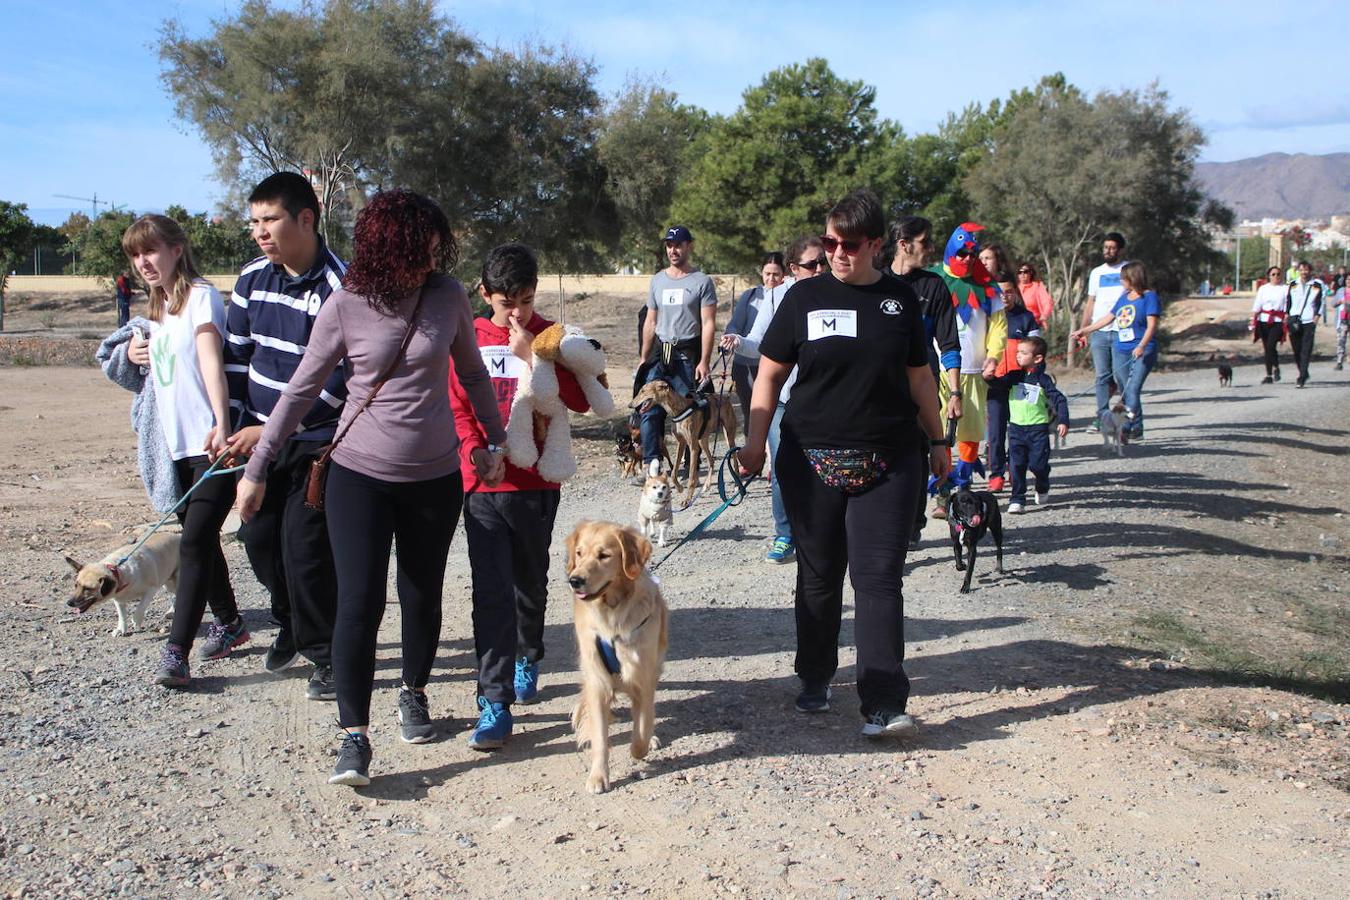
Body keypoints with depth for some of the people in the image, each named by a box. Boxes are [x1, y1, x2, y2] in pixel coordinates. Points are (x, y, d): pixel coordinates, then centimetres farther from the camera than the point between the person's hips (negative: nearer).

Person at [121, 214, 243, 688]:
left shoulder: (201, 295, -8)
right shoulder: (156, 307, 18)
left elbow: (211, 360, -22)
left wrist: (220, 424, -35)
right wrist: (133, 352, 5)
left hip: (211, 443, -9)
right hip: (177, 444, 9)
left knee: (195, 542, -11)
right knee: (200, 539, 16)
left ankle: (176, 651, -10)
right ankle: (229, 622, 32)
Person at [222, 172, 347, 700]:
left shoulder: (338, 288, -18)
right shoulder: (253, 279, 3)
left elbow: (338, 380, -21)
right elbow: (236, 355, 12)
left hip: (318, 442, -6)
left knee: (305, 545, -7)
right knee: (259, 537, 12)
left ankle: (324, 653, 12)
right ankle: (291, 625, 37)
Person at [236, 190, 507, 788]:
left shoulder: (447, 296, -3)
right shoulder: (345, 307, -8)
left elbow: (473, 374, 12)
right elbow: (301, 391, -1)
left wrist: (493, 441, 12)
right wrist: (257, 468, 1)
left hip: (435, 477, 2)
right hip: (359, 476, -2)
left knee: (422, 599, 12)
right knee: (359, 603, -7)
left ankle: (414, 694, 36)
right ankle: (355, 738, 2)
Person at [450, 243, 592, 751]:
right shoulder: (469, 340, 3)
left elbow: (580, 401, -10)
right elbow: (457, 405, 4)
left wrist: (532, 357, -17)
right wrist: (477, 450, -14)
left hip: (536, 485, 1)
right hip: (484, 485, 0)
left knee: (530, 584, 16)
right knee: (491, 593, -6)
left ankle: (527, 658, 43)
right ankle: (495, 703, -1)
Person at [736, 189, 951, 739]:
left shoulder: (900, 300, 7)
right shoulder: (805, 297, 2)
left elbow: (918, 378, 15)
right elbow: (769, 375, 3)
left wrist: (937, 441, 19)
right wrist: (756, 441, -5)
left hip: (887, 462, 0)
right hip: (811, 461, 0)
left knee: (879, 578, -5)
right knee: (819, 576, 11)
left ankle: (883, 705, -4)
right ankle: (815, 679, 29)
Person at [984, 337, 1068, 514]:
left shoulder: (1043, 380, 0)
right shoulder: (1014, 376, 7)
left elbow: (1059, 400, -1)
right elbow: (999, 383, -9)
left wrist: (1063, 421, -11)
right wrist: (989, 377, -30)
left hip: (1038, 428, -2)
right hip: (1016, 428, 2)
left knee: (1038, 464, -1)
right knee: (1017, 465, -2)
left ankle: (1042, 490, 28)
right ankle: (1017, 499, 4)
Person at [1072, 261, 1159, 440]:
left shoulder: (1149, 297, -4)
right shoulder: (1124, 297, 16)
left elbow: (1152, 325, -13)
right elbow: (1109, 317, 27)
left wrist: (1142, 346, -27)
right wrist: (1085, 330, 29)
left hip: (1142, 352, -7)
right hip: (1120, 350, 7)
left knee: (1133, 389, -18)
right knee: (1125, 391, 3)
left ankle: (1129, 427, -23)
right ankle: (1136, 430, 8)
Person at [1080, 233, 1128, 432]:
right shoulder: (1096, 273, 15)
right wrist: (1082, 330, 11)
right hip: (1099, 332, 4)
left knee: (1121, 376, -4)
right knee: (1102, 376, 3)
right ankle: (1102, 416, 6)